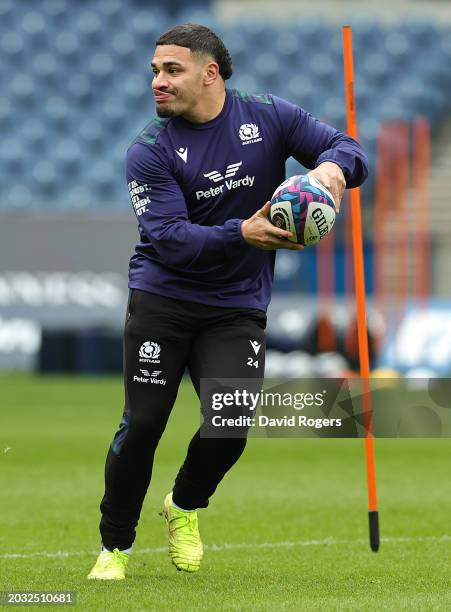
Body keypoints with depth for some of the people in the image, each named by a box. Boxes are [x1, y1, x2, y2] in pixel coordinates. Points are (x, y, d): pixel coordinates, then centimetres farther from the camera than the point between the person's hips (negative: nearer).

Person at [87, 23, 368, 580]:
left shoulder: (269, 118, -2)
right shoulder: (149, 151, -10)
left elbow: (348, 149, -5)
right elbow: (169, 239, -20)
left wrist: (332, 166, -30)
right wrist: (243, 234, -36)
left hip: (238, 308, 2)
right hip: (162, 299, -1)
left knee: (231, 426, -11)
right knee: (142, 424, -7)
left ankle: (185, 508, 22)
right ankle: (115, 547, 13)